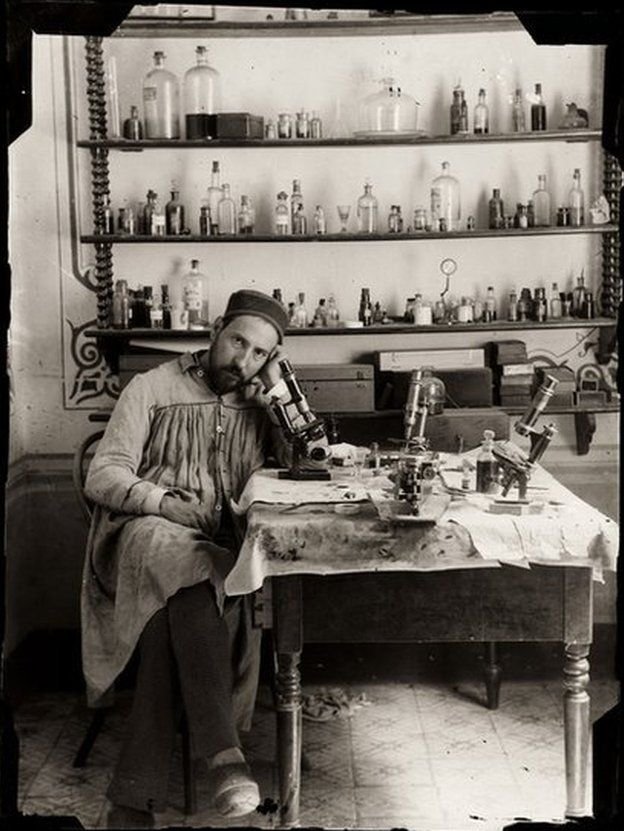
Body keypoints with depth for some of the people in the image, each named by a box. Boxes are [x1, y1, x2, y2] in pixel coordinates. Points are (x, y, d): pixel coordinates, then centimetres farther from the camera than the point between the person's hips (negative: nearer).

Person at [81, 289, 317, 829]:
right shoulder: (153, 387, 7)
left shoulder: (260, 403, 16)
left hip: (216, 548, 2)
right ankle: (223, 751, -44)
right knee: (185, 566, -38)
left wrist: (277, 387, 2)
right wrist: (168, 504, -18)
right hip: (143, 531, -2)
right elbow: (102, 478, 0)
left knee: (172, 614, -33)